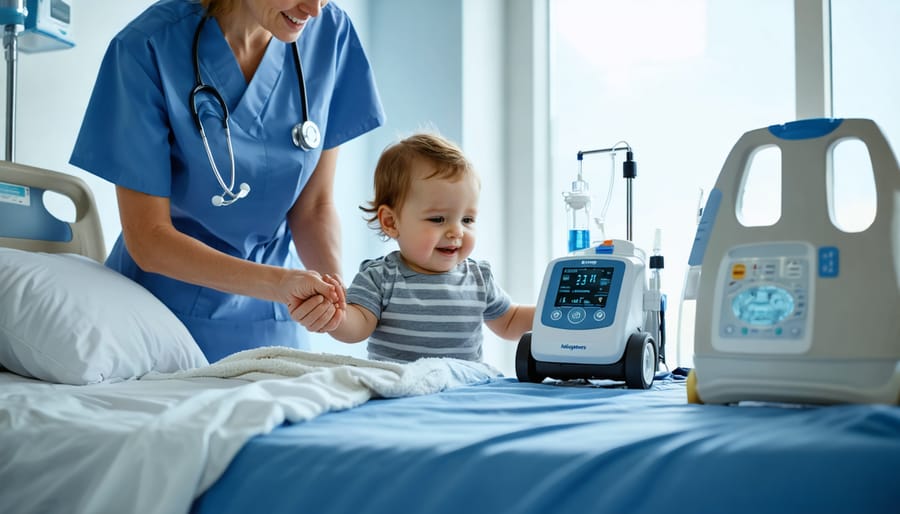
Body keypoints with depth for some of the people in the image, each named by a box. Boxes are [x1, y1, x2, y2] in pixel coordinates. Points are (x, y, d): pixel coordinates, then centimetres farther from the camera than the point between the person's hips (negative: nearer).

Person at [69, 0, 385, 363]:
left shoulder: (330, 32, -10)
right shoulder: (147, 49, -20)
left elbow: (314, 204, -5)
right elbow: (148, 238, -19)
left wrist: (332, 282, -24)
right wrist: (277, 282, -31)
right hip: (165, 309, -3)